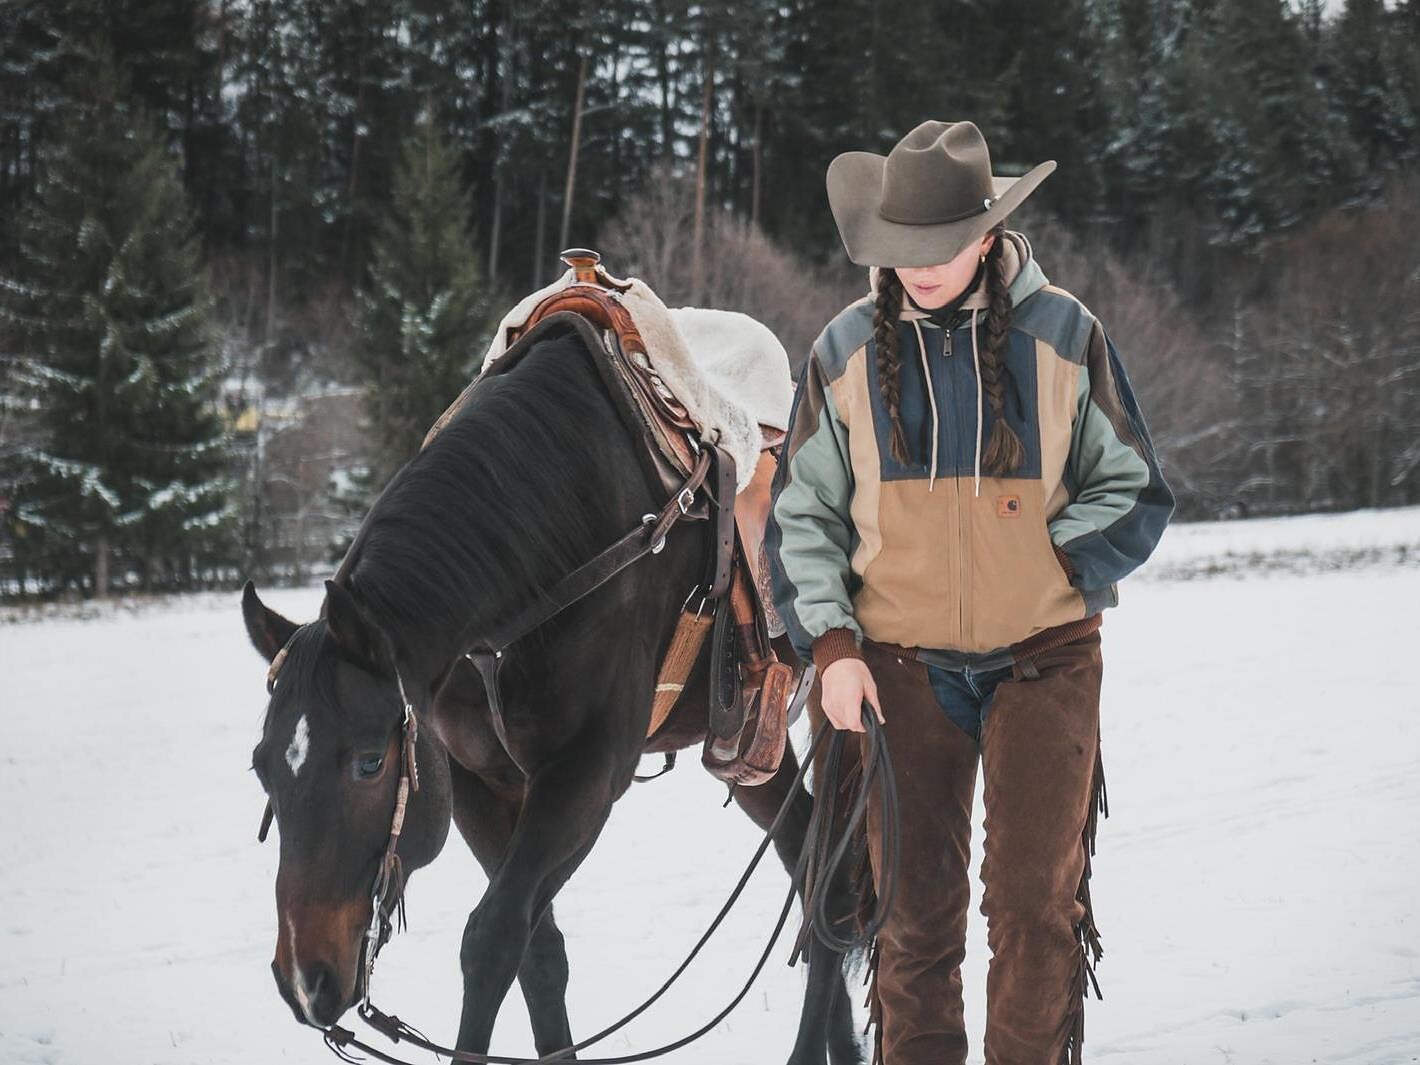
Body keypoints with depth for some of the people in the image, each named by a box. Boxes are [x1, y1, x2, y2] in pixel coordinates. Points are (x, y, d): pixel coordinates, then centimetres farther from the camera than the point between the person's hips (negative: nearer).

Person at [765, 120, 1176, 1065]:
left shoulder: (1066, 337, -2)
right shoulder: (848, 350, 1)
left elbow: (1136, 492, 4)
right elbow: (801, 514, 6)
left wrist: (1049, 565, -10)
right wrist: (831, 643, -4)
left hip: (1042, 658, -1)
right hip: (901, 663, 1)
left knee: (1038, 902, 0)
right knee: (916, 906, 5)